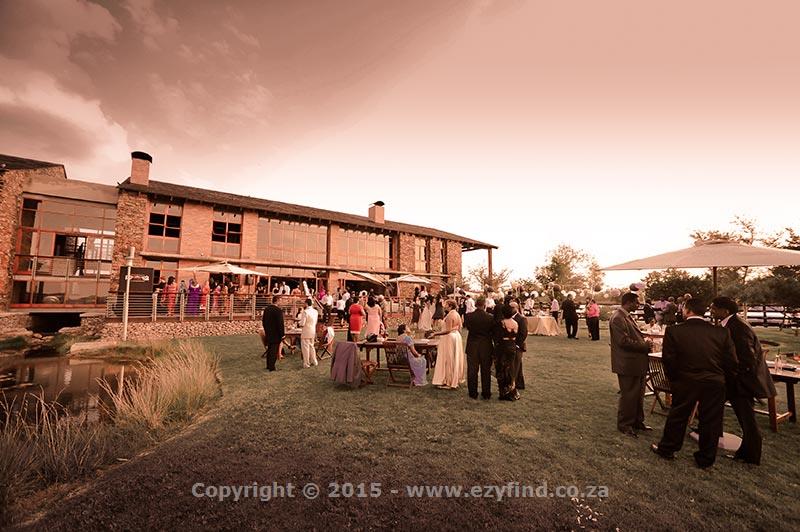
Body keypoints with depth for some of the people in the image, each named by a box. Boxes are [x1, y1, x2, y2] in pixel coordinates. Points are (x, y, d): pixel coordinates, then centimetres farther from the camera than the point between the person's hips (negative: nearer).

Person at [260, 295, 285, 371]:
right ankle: (271, 367, 7)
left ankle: (268, 365, 28)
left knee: (269, 350, 18)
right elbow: (280, 324, -18)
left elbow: (263, 321, 13)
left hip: (268, 333, 8)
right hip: (276, 334, -7)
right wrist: (282, 334, -11)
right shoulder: (278, 310, -19)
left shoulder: (266, 309, 5)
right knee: (274, 350, 2)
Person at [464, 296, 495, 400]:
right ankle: (486, 394, 22)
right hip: (486, 347, 0)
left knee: (472, 371, 12)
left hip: (472, 346, 0)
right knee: (486, 371, 13)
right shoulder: (490, 317, -14)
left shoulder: (468, 316, -12)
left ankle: (473, 393, 19)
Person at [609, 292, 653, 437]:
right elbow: (624, 341, -24)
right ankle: (624, 425, 19)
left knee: (638, 394, 20)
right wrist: (645, 346, -15)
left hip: (637, 363, 10)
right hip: (628, 364, -10)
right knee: (628, 396, 3)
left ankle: (637, 421, 36)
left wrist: (645, 343, 2)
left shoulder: (627, 316, 12)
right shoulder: (617, 318, -20)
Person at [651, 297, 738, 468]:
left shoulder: (674, 331, -12)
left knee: (677, 416, 14)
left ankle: (667, 449, 29)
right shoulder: (721, 332, -4)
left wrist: (674, 380, 6)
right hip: (715, 384, 2)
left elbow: (668, 360, -10)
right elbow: (731, 362, -2)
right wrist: (723, 380, 12)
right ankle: (705, 459, 28)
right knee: (710, 421, 15)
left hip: (685, 383, -2)